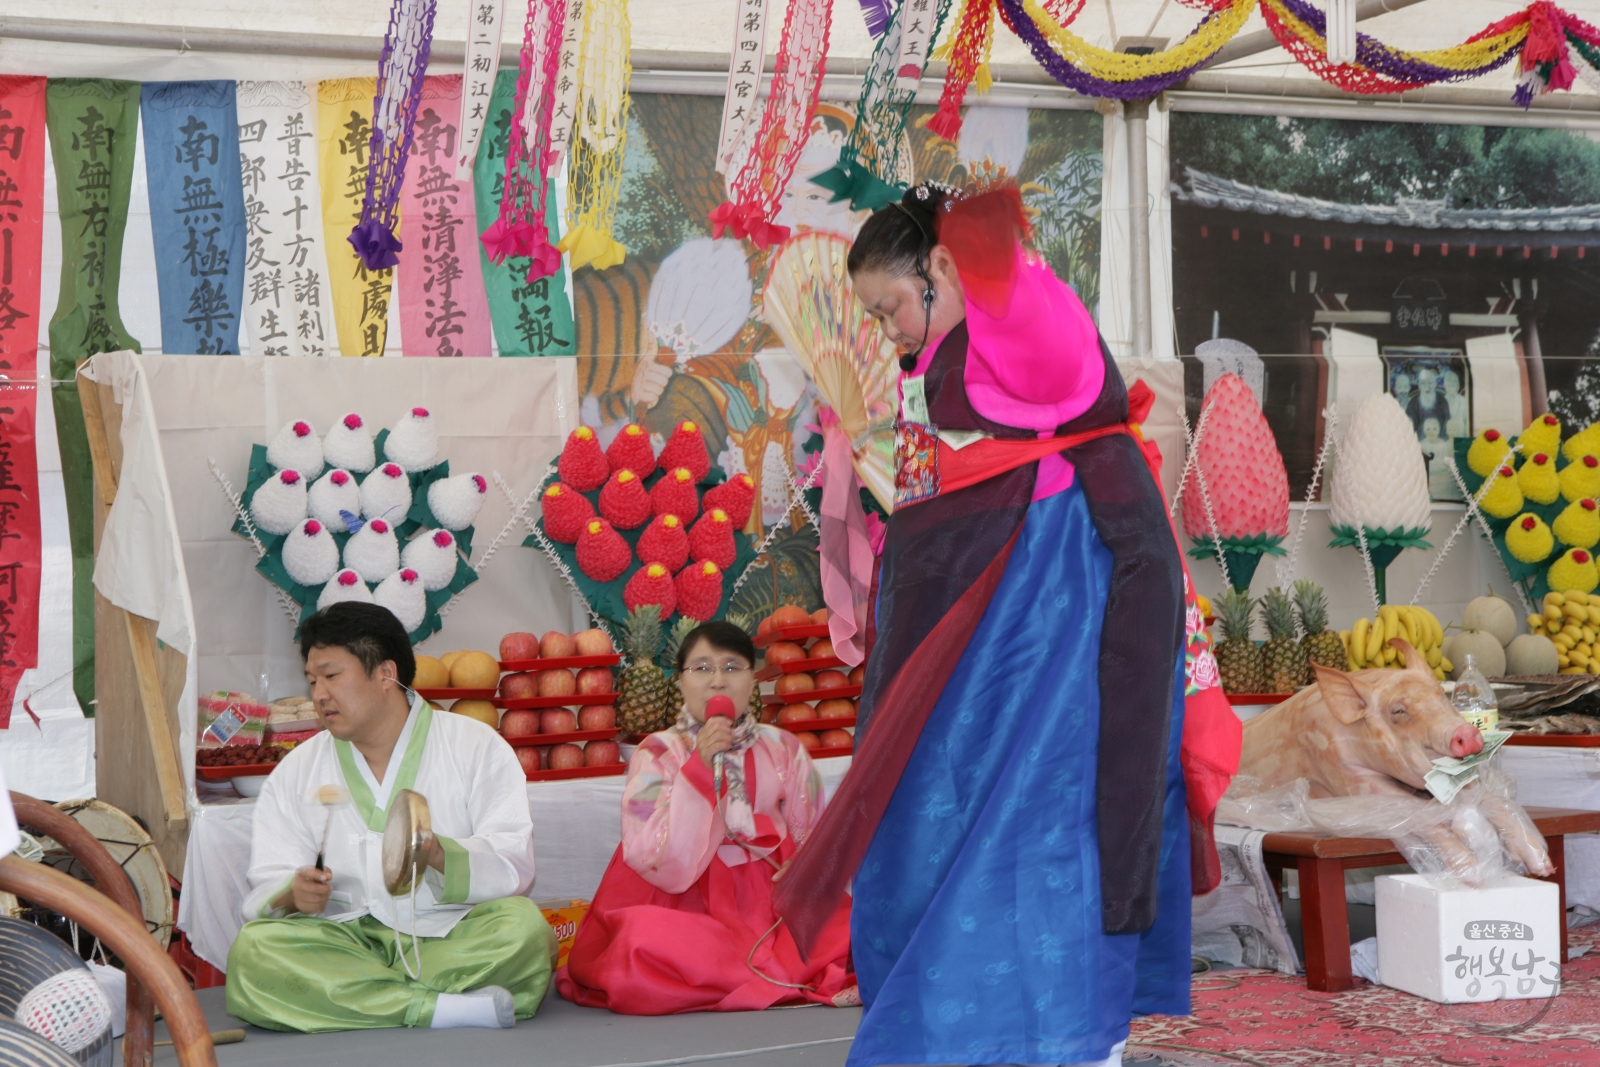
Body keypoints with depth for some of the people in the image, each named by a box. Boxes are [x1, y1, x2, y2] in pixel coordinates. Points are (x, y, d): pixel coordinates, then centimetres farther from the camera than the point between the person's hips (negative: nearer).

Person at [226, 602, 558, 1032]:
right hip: (345, 940, 2)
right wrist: (293, 895, -17)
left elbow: (514, 864, -5)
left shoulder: (477, 746, 7)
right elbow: (267, 886, 7)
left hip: (450, 936, -2)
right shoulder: (295, 772, 17)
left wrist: (440, 854, -24)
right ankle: (439, 1008, -31)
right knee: (252, 950, -28)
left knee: (522, 926, -32)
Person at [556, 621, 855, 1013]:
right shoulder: (657, 755, 1)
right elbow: (669, 868, -11)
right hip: (690, 910, -1)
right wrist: (699, 768, -17)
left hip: (772, 903, 1)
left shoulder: (782, 749, 9)